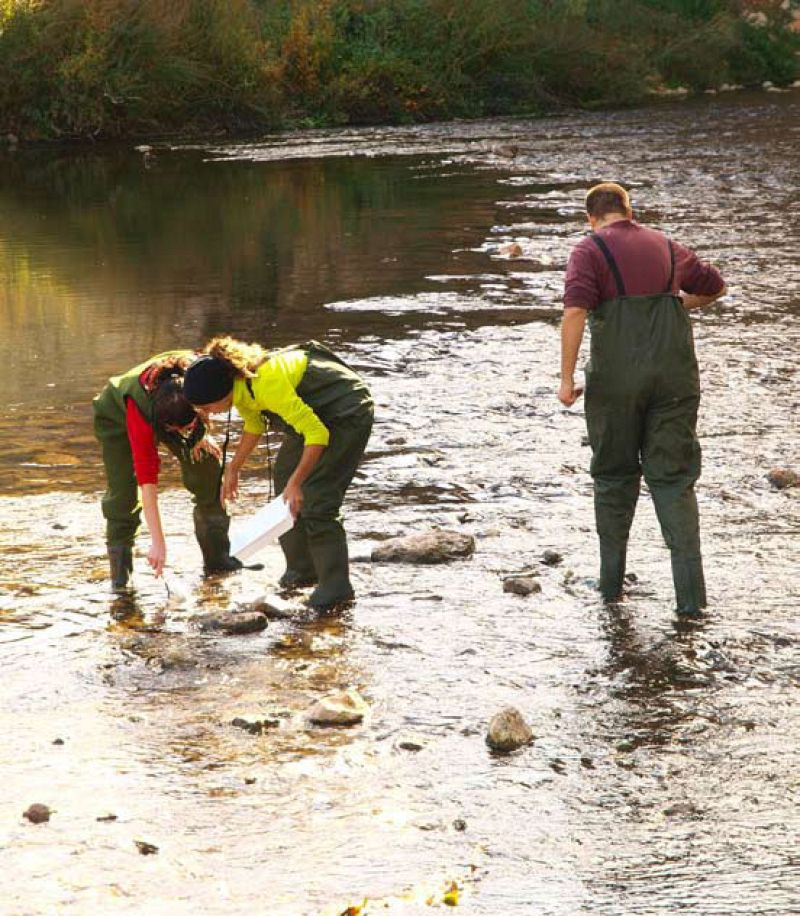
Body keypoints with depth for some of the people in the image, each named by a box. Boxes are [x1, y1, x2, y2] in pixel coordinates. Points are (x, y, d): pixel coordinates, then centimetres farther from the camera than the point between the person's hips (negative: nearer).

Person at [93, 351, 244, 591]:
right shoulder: (140, 409, -45)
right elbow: (147, 480, -43)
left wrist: (199, 434, -17)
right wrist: (158, 543, -44)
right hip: (117, 416, -4)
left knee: (207, 467, -9)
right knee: (123, 490, -17)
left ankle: (217, 556, 1)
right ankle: (120, 575, -8)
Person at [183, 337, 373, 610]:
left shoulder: (267, 385, -36)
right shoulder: (240, 383, -7)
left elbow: (317, 434, -34)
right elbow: (254, 425, 14)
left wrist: (296, 482, -32)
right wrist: (233, 469, 11)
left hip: (348, 415, -10)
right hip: (314, 413, 10)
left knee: (314, 498, -15)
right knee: (284, 478, 11)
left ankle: (335, 585, -6)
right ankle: (302, 569, 24)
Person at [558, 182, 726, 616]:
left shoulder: (589, 250, 1)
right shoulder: (666, 247, 16)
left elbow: (574, 311, -14)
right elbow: (714, 287, 31)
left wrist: (567, 378, -12)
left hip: (616, 376, -3)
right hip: (674, 371, 3)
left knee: (614, 475, 15)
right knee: (673, 478, 4)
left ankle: (611, 581, 21)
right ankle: (690, 592, -9)